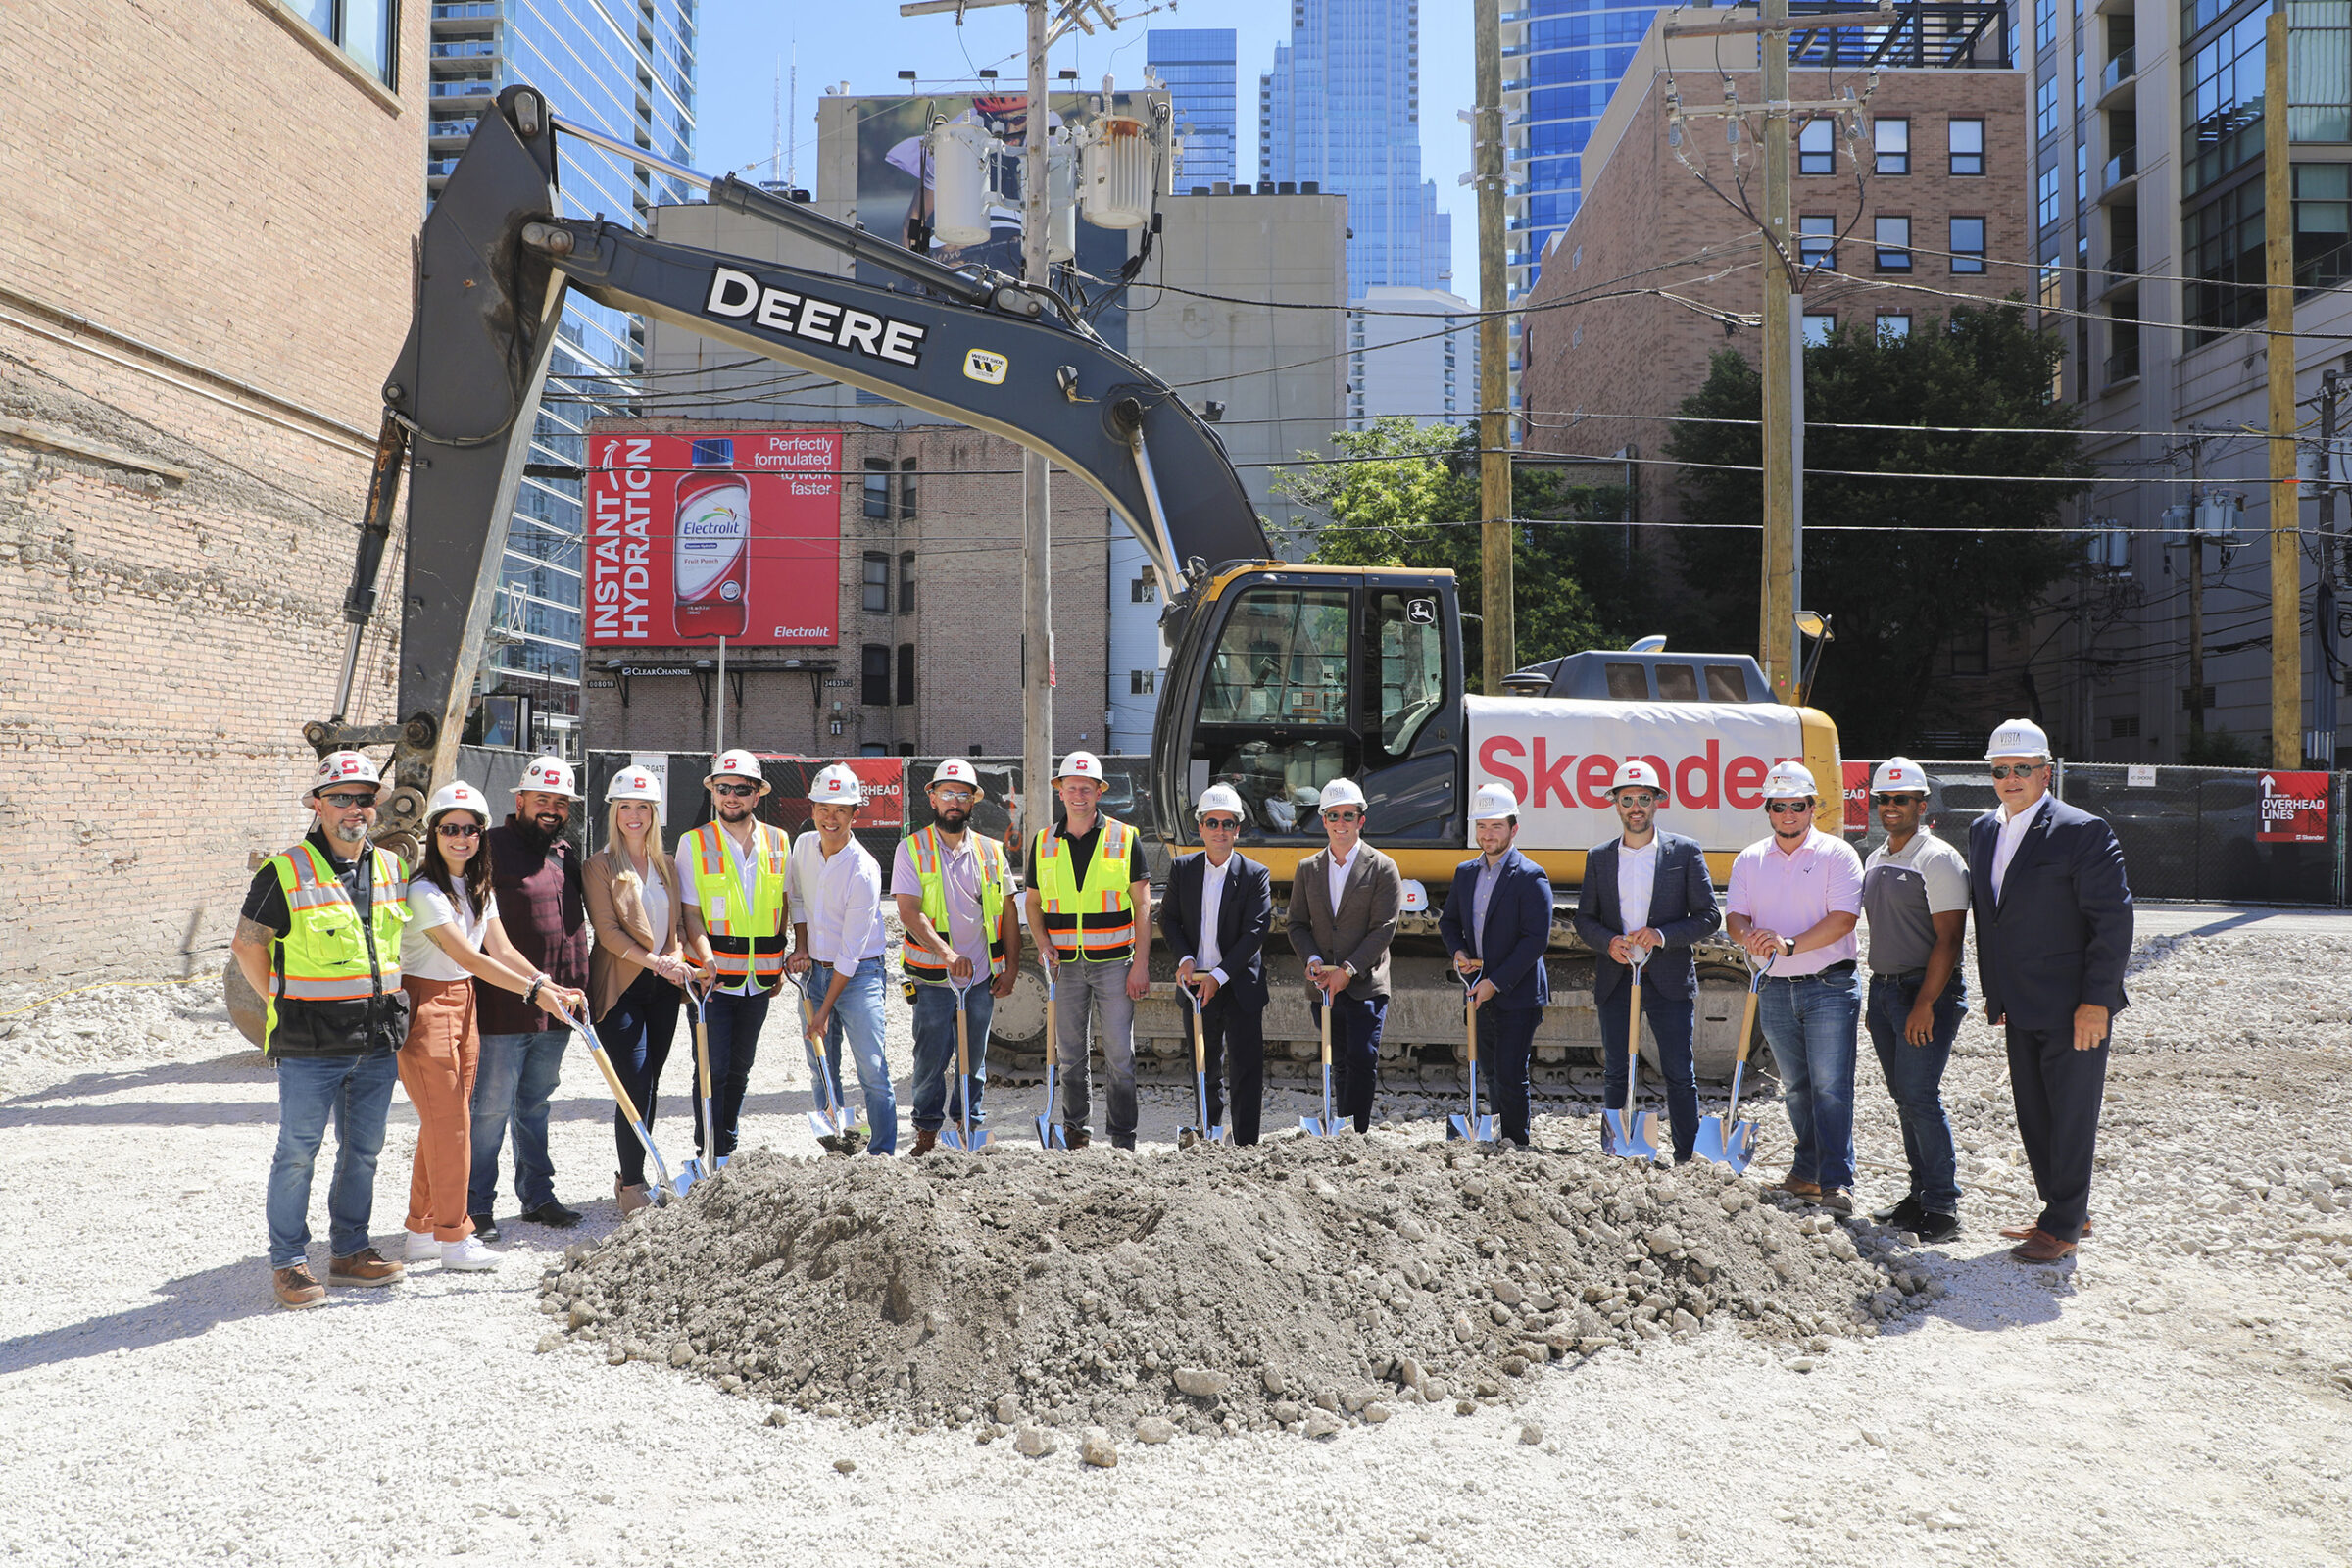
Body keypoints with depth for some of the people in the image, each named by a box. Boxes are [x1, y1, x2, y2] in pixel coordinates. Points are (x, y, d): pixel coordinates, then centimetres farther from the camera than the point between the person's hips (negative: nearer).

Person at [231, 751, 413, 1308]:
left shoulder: (392, 869, 8)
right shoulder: (286, 872, -9)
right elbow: (247, 945, -3)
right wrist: (283, 1004, -3)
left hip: (378, 1041, 5)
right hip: (309, 1046, -5)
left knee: (363, 1151, 13)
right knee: (298, 1153, 2)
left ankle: (349, 1250, 26)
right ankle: (288, 1262, 13)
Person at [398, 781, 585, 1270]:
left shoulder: (479, 888, 10)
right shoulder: (424, 890, -17)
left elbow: (502, 949, 5)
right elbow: (468, 957, -24)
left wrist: (555, 989, -8)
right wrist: (535, 989, -27)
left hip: (463, 1004, 8)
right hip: (424, 1005, -8)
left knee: (445, 1121, 11)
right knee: (448, 1120, -6)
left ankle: (422, 1232, 21)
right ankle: (453, 1237, 4)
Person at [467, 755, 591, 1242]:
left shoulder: (567, 855, 15)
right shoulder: (492, 847, -8)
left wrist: (576, 990, 21)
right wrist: (530, 981, -17)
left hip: (556, 1012, 7)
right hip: (504, 1008, -7)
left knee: (535, 1105, 17)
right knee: (491, 1106, -1)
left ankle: (537, 1196, 26)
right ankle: (476, 1207, 9)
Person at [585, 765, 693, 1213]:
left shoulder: (666, 865, 14)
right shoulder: (600, 865, -3)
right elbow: (607, 930, -11)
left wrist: (678, 961, -3)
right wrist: (654, 960, -19)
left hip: (663, 988, 6)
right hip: (621, 987, -5)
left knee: (649, 1084, 9)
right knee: (635, 1086, -9)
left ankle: (633, 1176, 20)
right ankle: (631, 1186, 1)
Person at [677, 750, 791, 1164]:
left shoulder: (777, 841, 5)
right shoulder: (694, 843, -4)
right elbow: (690, 912, -6)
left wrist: (780, 960, 7)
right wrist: (706, 958, -21)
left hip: (759, 977, 3)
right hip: (712, 975, -3)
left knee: (740, 1067, 13)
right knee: (714, 1068, -5)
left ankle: (728, 1147, 25)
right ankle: (710, 1158, 3)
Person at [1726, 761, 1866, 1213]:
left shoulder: (1837, 854, -3)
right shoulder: (1750, 860, 10)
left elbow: (1842, 919, -13)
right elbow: (1734, 917, 4)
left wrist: (1789, 945, -23)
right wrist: (1750, 935, -19)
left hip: (1828, 986, -4)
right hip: (1776, 990, 4)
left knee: (1830, 1086, -9)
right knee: (1795, 1087, 12)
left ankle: (1836, 1181, -7)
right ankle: (1807, 1171, 22)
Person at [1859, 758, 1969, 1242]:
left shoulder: (1939, 859, -10)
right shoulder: (1874, 861, 15)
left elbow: (1949, 938, -15)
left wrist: (1925, 1004, -20)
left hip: (1927, 991, -8)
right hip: (1883, 989, 8)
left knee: (1920, 1097, -11)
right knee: (1905, 1099, 11)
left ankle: (1943, 1207, -4)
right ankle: (1921, 1195, 19)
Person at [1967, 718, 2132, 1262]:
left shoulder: (2083, 832, -13)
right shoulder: (1982, 831, 10)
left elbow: (2114, 920, -14)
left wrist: (2096, 1001, -17)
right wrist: (1994, 993, 15)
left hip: (2075, 1008, -7)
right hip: (2020, 1008, 7)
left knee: (2071, 1118, 2)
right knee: (2033, 1117, 15)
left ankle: (2063, 1226, 14)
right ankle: (2066, 1211, 31)